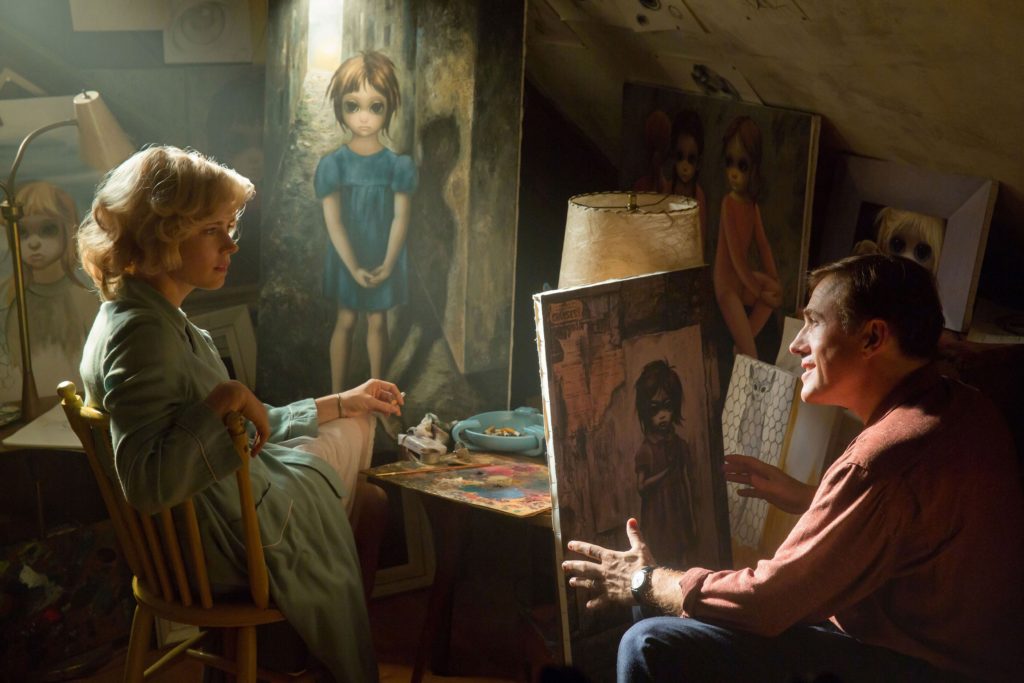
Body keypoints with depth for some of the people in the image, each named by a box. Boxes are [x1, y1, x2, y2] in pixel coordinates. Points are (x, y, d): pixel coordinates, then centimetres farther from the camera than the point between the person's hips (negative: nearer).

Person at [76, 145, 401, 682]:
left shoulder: (160, 321, 6)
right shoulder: (140, 333, -27)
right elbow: (145, 483, -38)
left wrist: (341, 403, 13)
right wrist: (223, 400, -38)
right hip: (224, 545, -10)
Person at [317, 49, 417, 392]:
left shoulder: (397, 164, -9)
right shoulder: (333, 164, -12)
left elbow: (400, 217, -8)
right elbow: (333, 221, -13)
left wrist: (388, 263, -15)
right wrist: (353, 267, -16)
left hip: (384, 258, 1)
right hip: (347, 257, -1)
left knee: (377, 322, 11)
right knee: (345, 321, 9)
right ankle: (335, 392, 19)